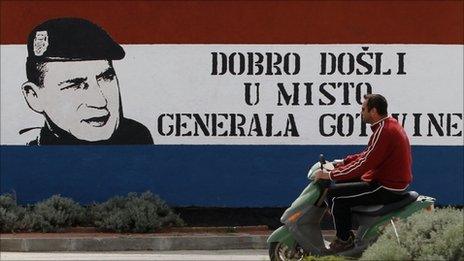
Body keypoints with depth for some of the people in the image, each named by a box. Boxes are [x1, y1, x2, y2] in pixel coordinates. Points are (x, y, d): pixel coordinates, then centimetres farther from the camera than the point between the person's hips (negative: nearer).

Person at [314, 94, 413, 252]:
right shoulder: (391, 124, 10)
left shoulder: (383, 132, -23)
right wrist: (343, 163, 14)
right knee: (342, 183, 23)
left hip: (387, 188, -11)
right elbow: (368, 154, 20)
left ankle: (344, 240, -2)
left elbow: (364, 164, -25)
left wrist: (331, 175, -18)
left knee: (334, 195, -11)